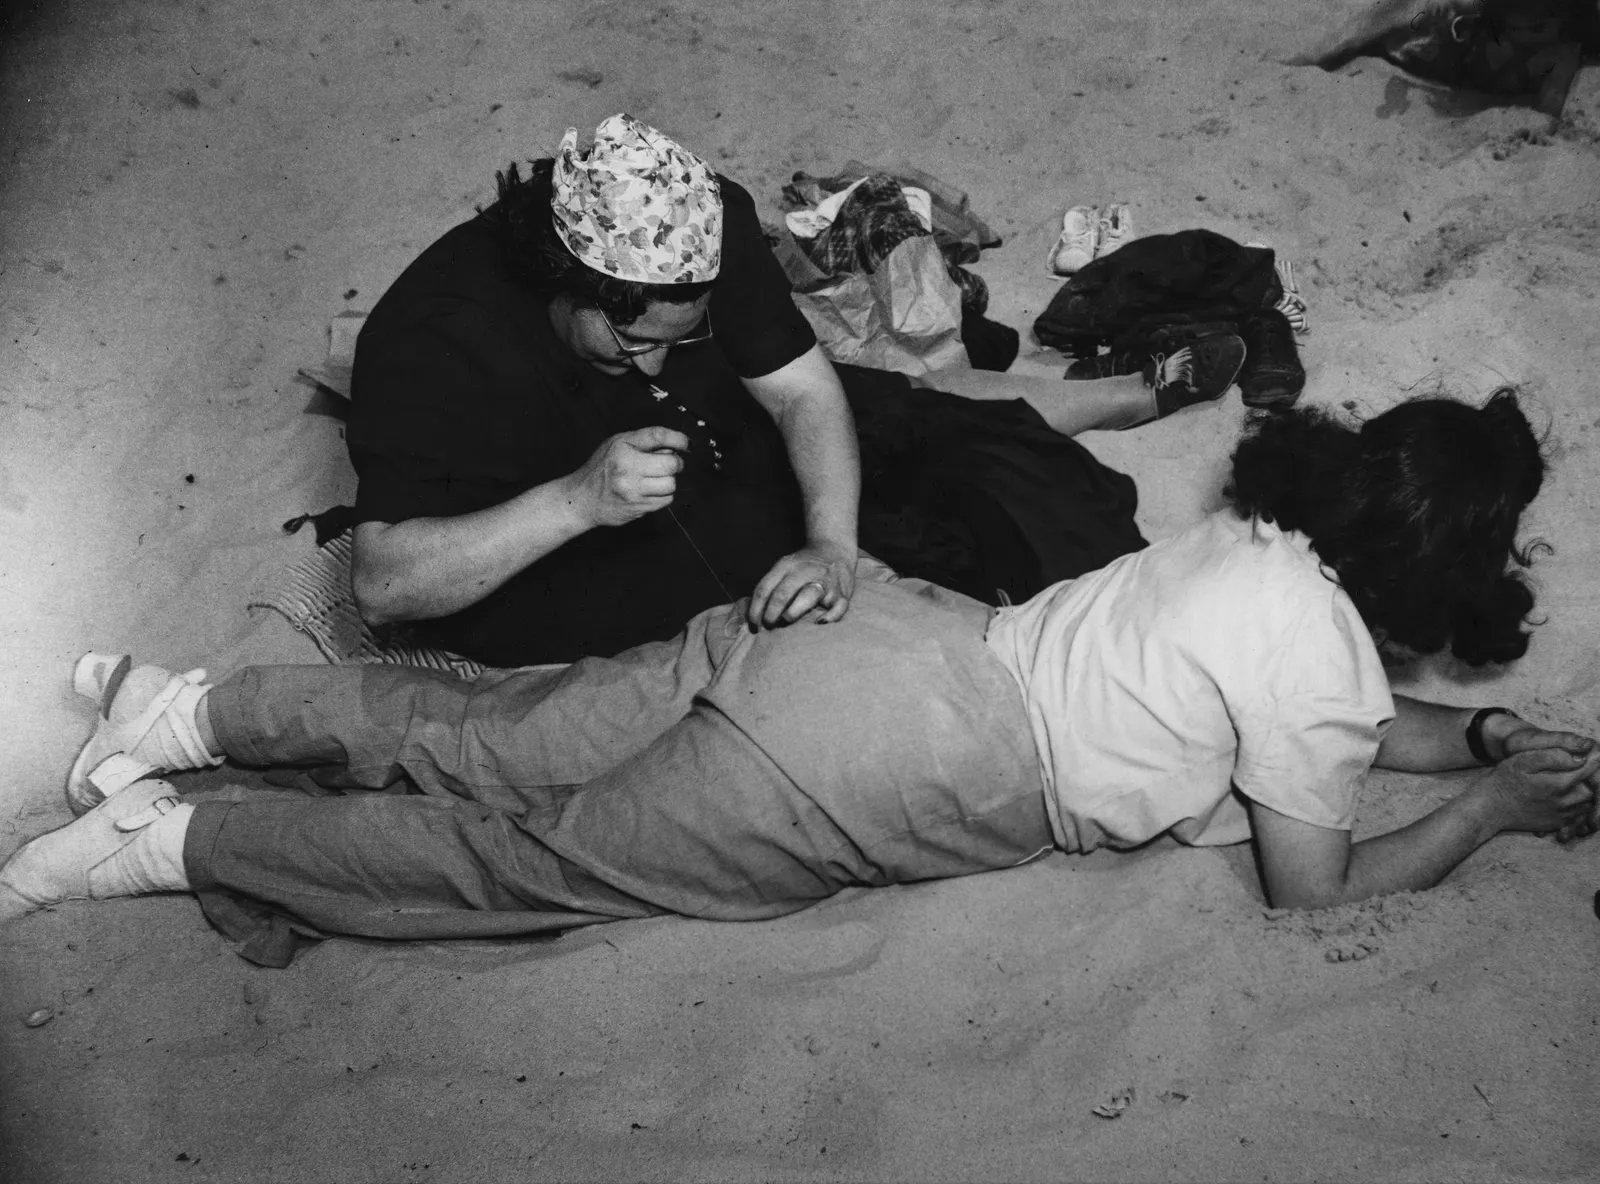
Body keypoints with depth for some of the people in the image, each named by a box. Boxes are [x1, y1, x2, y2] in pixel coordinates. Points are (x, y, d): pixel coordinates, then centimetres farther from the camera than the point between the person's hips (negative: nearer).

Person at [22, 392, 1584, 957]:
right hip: (892, 772, -7)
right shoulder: (1326, 665, -9)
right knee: (539, 851, 1)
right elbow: (1316, 884, 2)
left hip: (885, 631, 7)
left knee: (492, 739, 10)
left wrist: (1484, 732, 25)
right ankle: (170, 838, 5)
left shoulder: (1266, 536, 16)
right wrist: (1492, 806, 12)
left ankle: (192, 710, 13)